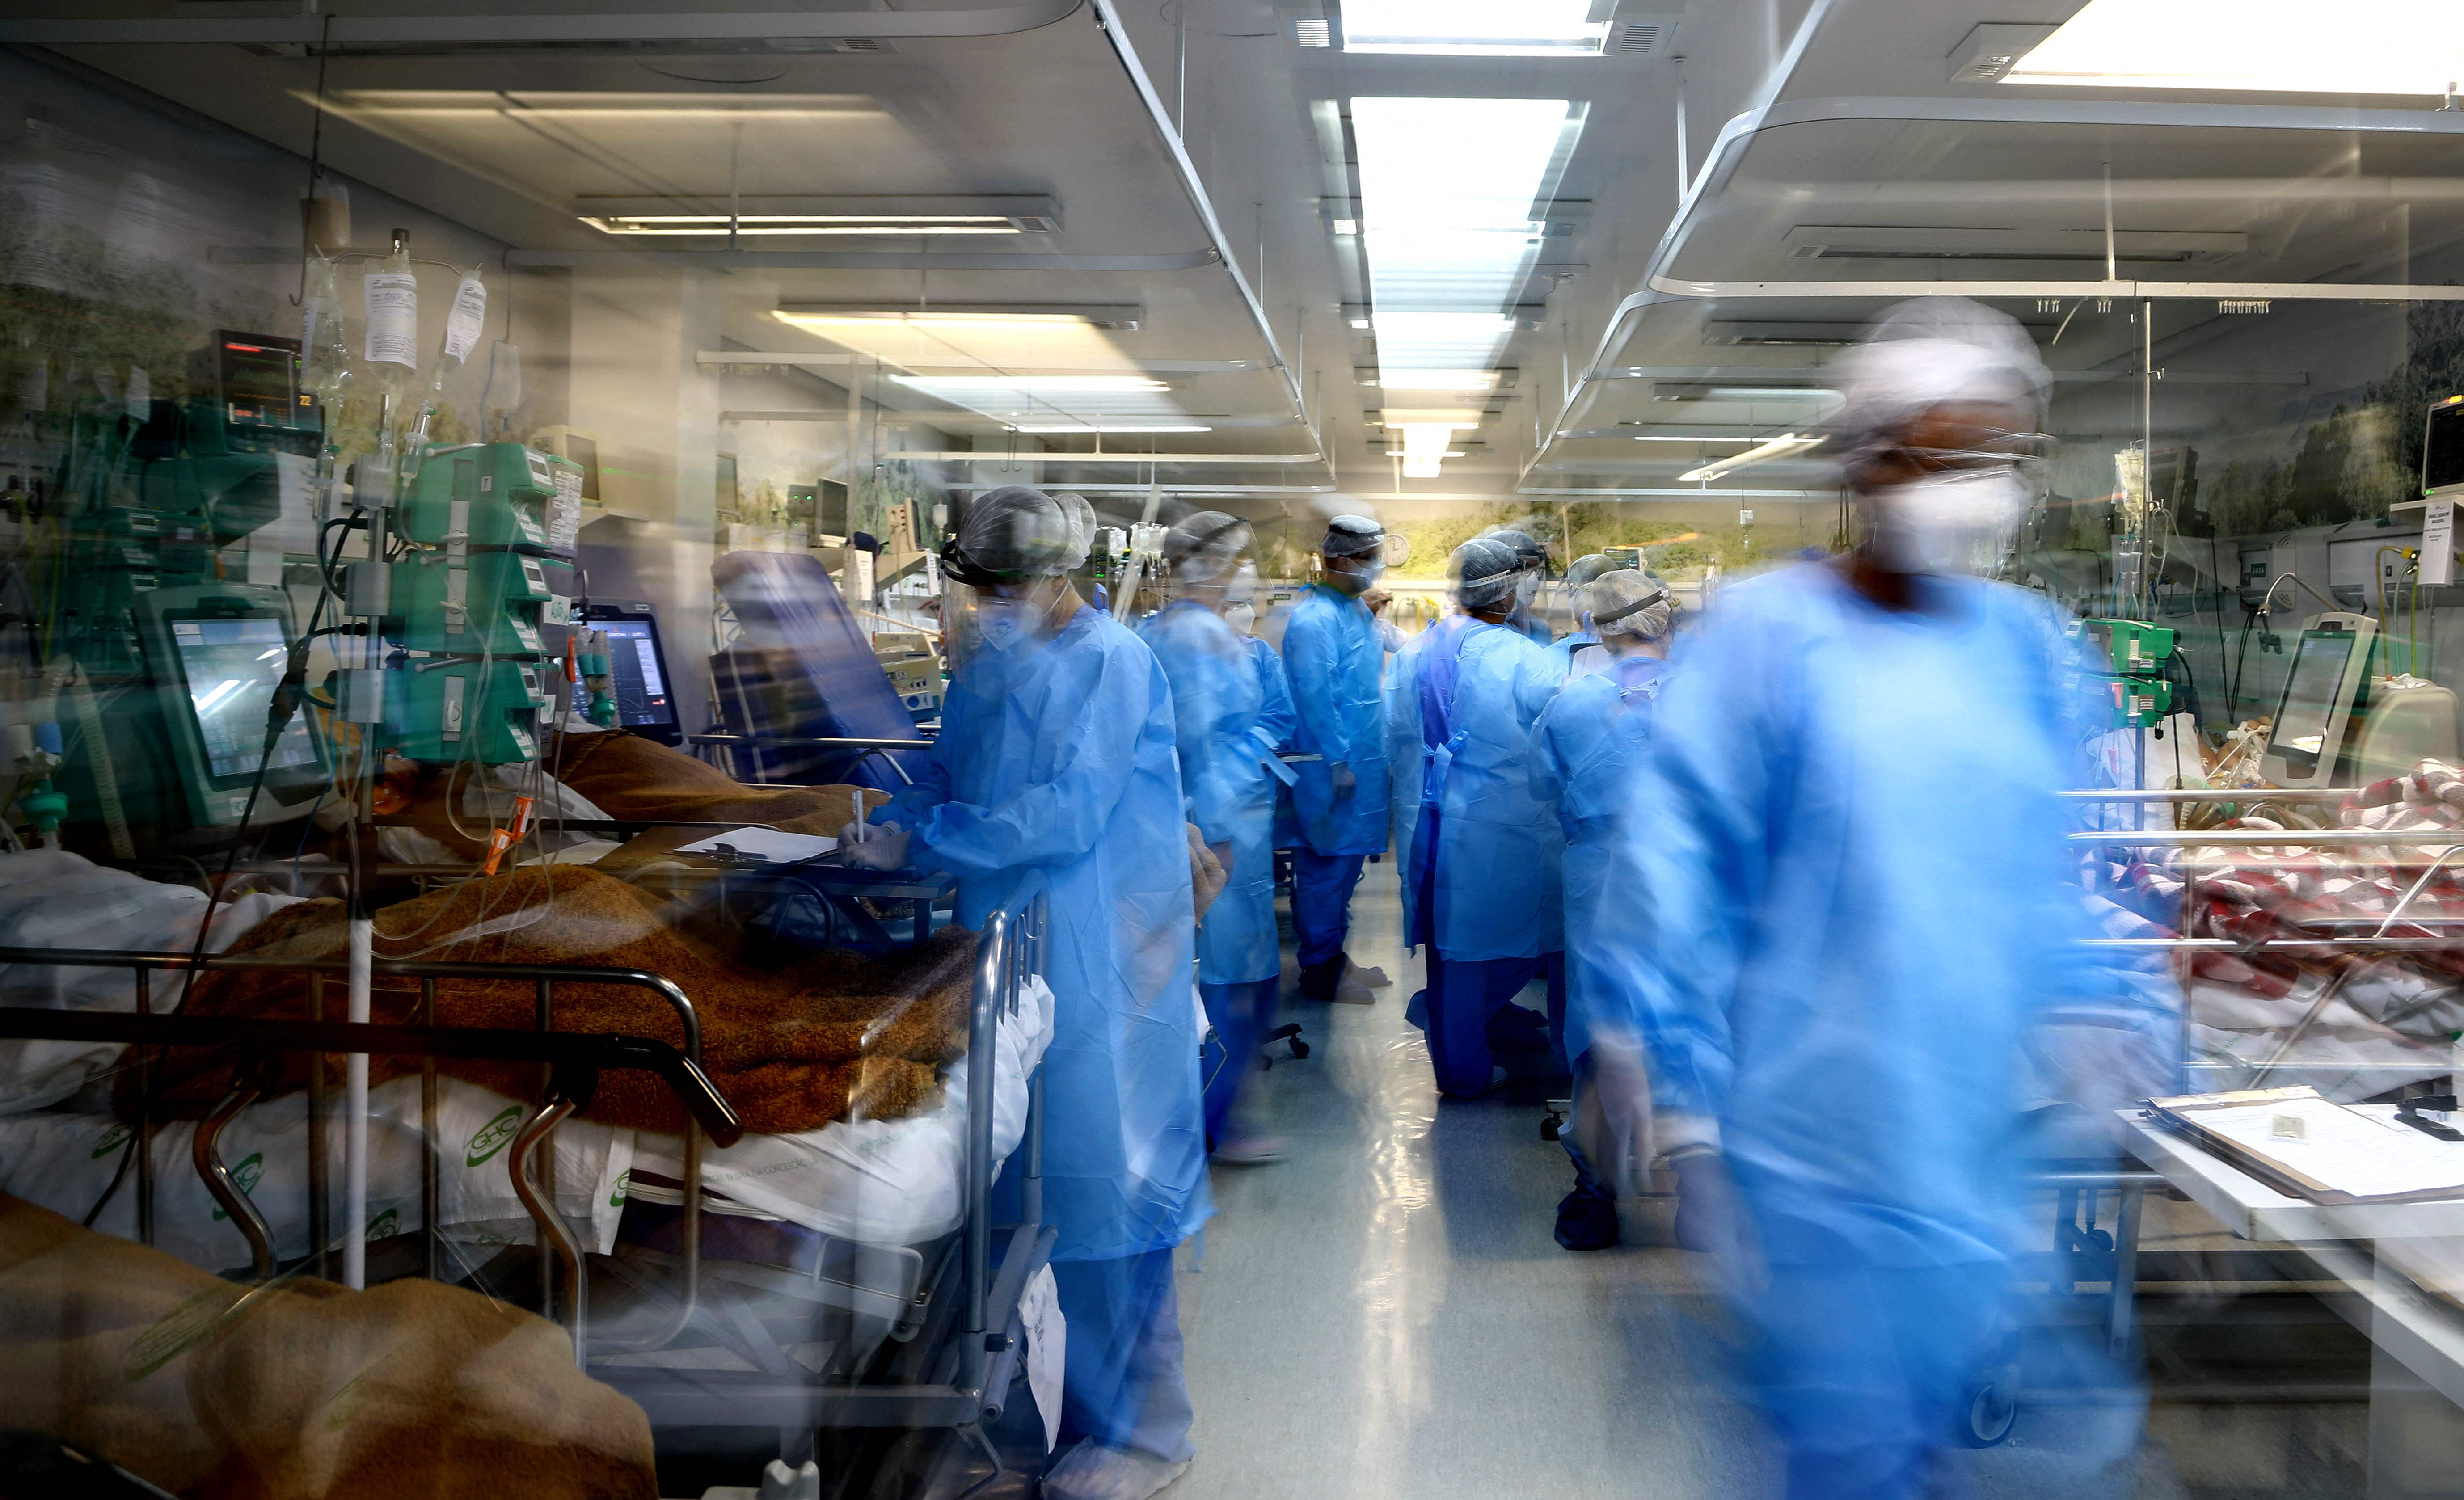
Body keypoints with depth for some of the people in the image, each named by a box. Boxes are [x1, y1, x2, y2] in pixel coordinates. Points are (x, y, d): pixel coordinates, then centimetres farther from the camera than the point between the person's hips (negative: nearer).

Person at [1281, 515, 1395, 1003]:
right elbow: (1315, 697, -19)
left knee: (1347, 860, 16)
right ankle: (1319, 971, 10)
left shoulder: (1359, 611, 13)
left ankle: (1334, 956, 27)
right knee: (1327, 866, -1)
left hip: (1362, 762, 9)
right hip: (1330, 768, -9)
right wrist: (1339, 762, -18)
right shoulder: (1314, 619, -17)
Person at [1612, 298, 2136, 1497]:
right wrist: (1688, 1115, -10)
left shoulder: (2026, 645, 5)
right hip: (1821, 1139, -5)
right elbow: (1678, 883, -10)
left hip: (1983, 1132, 5)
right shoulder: (1767, 635, -10)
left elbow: (2063, 871, 13)